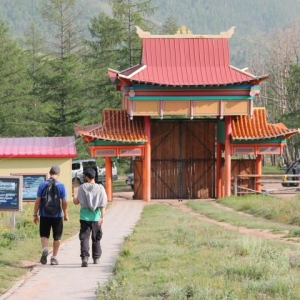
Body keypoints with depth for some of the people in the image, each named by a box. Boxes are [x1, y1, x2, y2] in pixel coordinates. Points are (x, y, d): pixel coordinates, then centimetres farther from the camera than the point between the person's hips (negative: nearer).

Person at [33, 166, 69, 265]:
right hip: (57, 215, -1)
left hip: (44, 215, 1)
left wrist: (35, 214, 4)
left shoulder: (42, 185, -4)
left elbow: (37, 201, -3)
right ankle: (54, 257, 14)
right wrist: (66, 214, 7)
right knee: (57, 237, 11)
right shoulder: (61, 186, -6)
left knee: (44, 235, 12)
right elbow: (64, 202, -5)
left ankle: (45, 249, -15)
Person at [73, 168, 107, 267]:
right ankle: (96, 258, 25)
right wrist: (102, 217, -8)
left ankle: (84, 257, -21)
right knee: (96, 239, 16)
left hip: (84, 217, -1)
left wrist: (74, 199, 26)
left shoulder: (82, 187, -3)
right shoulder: (100, 188, -2)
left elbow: (77, 202, 3)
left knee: (84, 238, -4)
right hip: (96, 217, 1)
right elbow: (103, 204, -7)